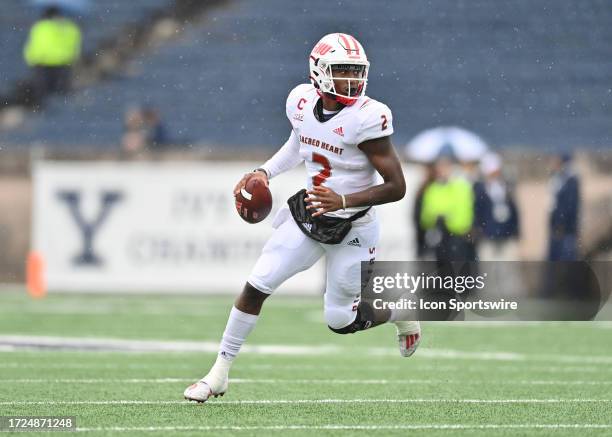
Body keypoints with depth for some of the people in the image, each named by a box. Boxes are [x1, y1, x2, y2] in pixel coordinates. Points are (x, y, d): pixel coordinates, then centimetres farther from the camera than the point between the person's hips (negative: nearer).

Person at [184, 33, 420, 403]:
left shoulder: (367, 118, -25)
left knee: (341, 320, 4)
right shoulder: (303, 101, -6)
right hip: (307, 217, 5)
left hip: (352, 229, -5)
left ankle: (399, 314, 36)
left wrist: (345, 201, -33)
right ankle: (220, 373, 9)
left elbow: (397, 187, -22)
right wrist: (264, 173, 5)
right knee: (256, 287, -3)